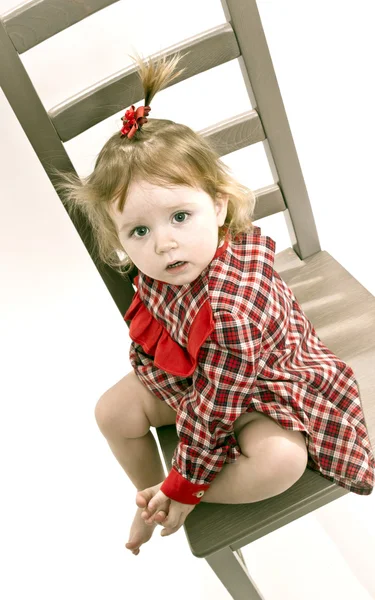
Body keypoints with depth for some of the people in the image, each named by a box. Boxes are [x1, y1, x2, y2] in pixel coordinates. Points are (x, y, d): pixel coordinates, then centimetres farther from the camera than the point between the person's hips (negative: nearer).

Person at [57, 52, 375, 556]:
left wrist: (185, 485, -17)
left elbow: (214, 408, -31)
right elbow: (152, 332, 3)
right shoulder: (156, 271, -21)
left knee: (279, 459, -31)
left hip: (260, 388, -6)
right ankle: (150, 498, 29)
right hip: (183, 376, 7)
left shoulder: (235, 308, -43)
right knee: (113, 410, 4)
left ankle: (169, 498, -6)